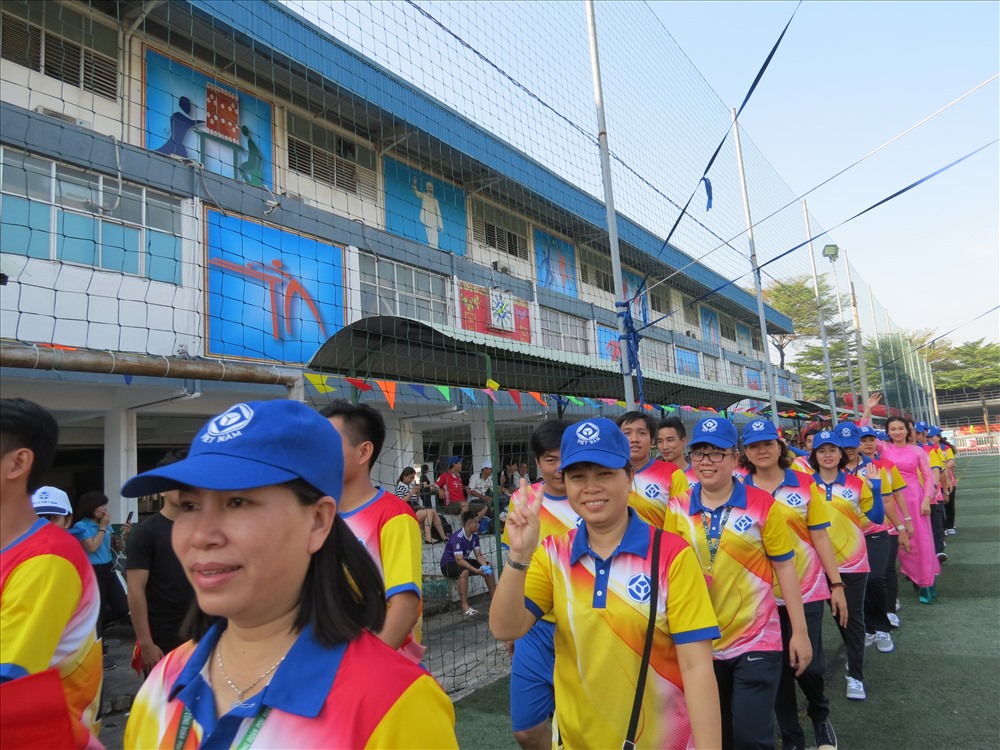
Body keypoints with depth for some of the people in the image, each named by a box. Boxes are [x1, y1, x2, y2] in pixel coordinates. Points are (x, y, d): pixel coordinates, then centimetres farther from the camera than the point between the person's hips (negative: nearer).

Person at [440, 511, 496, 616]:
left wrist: (484, 566, -21)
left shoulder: (475, 536, -3)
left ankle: (494, 598, 9)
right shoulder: (458, 538, -28)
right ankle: (465, 606, -33)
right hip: (449, 564, -8)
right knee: (464, 571, -39)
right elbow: (459, 560, -35)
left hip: (464, 561, 8)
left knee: (488, 567, -2)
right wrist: (476, 570, -41)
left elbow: (478, 555, -1)